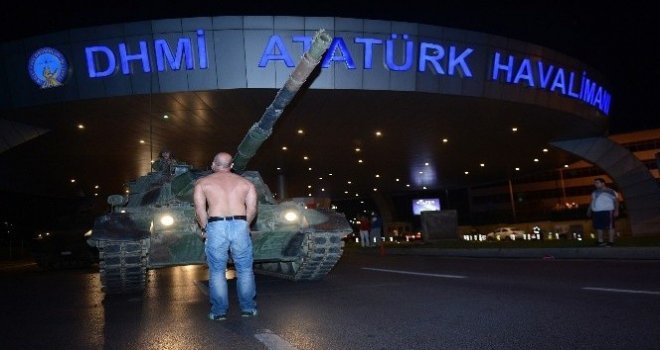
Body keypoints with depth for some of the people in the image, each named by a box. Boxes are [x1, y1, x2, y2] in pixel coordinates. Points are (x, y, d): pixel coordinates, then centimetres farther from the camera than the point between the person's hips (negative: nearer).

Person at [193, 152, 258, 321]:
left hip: (216, 226, -1)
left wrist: (205, 228, 12)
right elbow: (252, 209, 5)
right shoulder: (245, 182, 15)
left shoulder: (202, 183, 11)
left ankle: (219, 311, 14)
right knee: (245, 269, 11)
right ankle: (248, 308, 17)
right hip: (240, 225, 1)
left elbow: (200, 209, 0)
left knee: (217, 271, 10)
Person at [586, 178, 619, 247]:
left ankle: (611, 242, -4)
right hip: (596, 212, 7)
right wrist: (589, 210, 16)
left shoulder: (610, 191, -2)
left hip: (607, 211, -7)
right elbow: (592, 202, 22)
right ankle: (600, 241, 12)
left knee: (609, 227, -4)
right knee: (598, 227, 6)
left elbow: (616, 200, -6)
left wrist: (616, 210, -15)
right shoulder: (594, 192, 18)